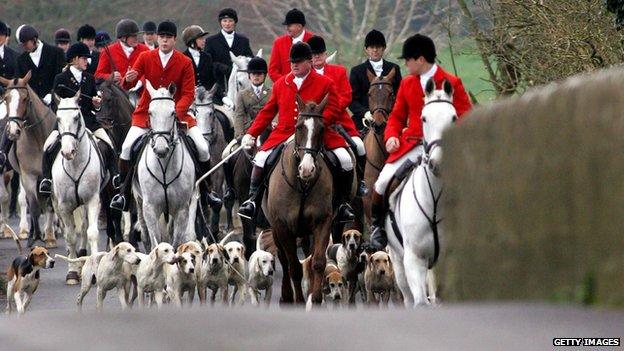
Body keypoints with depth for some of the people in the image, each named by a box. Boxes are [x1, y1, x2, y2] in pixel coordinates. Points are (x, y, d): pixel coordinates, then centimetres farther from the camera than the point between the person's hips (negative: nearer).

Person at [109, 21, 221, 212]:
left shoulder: (185, 62, -3)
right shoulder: (145, 58, -1)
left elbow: (188, 94, -5)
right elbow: (127, 84, -6)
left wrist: (176, 111, -22)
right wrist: (128, 79, -31)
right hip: (147, 112, 0)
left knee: (202, 148, -9)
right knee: (127, 147, -19)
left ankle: (205, 191, 13)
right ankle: (123, 192, -2)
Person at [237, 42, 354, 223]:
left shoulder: (325, 83, 2)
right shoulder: (281, 84, 11)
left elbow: (332, 111, -5)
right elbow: (268, 111, 15)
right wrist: (251, 134, 8)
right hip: (284, 134, 2)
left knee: (345, 161, -17)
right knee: (260, 159, -16)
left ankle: (343, 203, 2)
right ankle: (253, 200, -1)